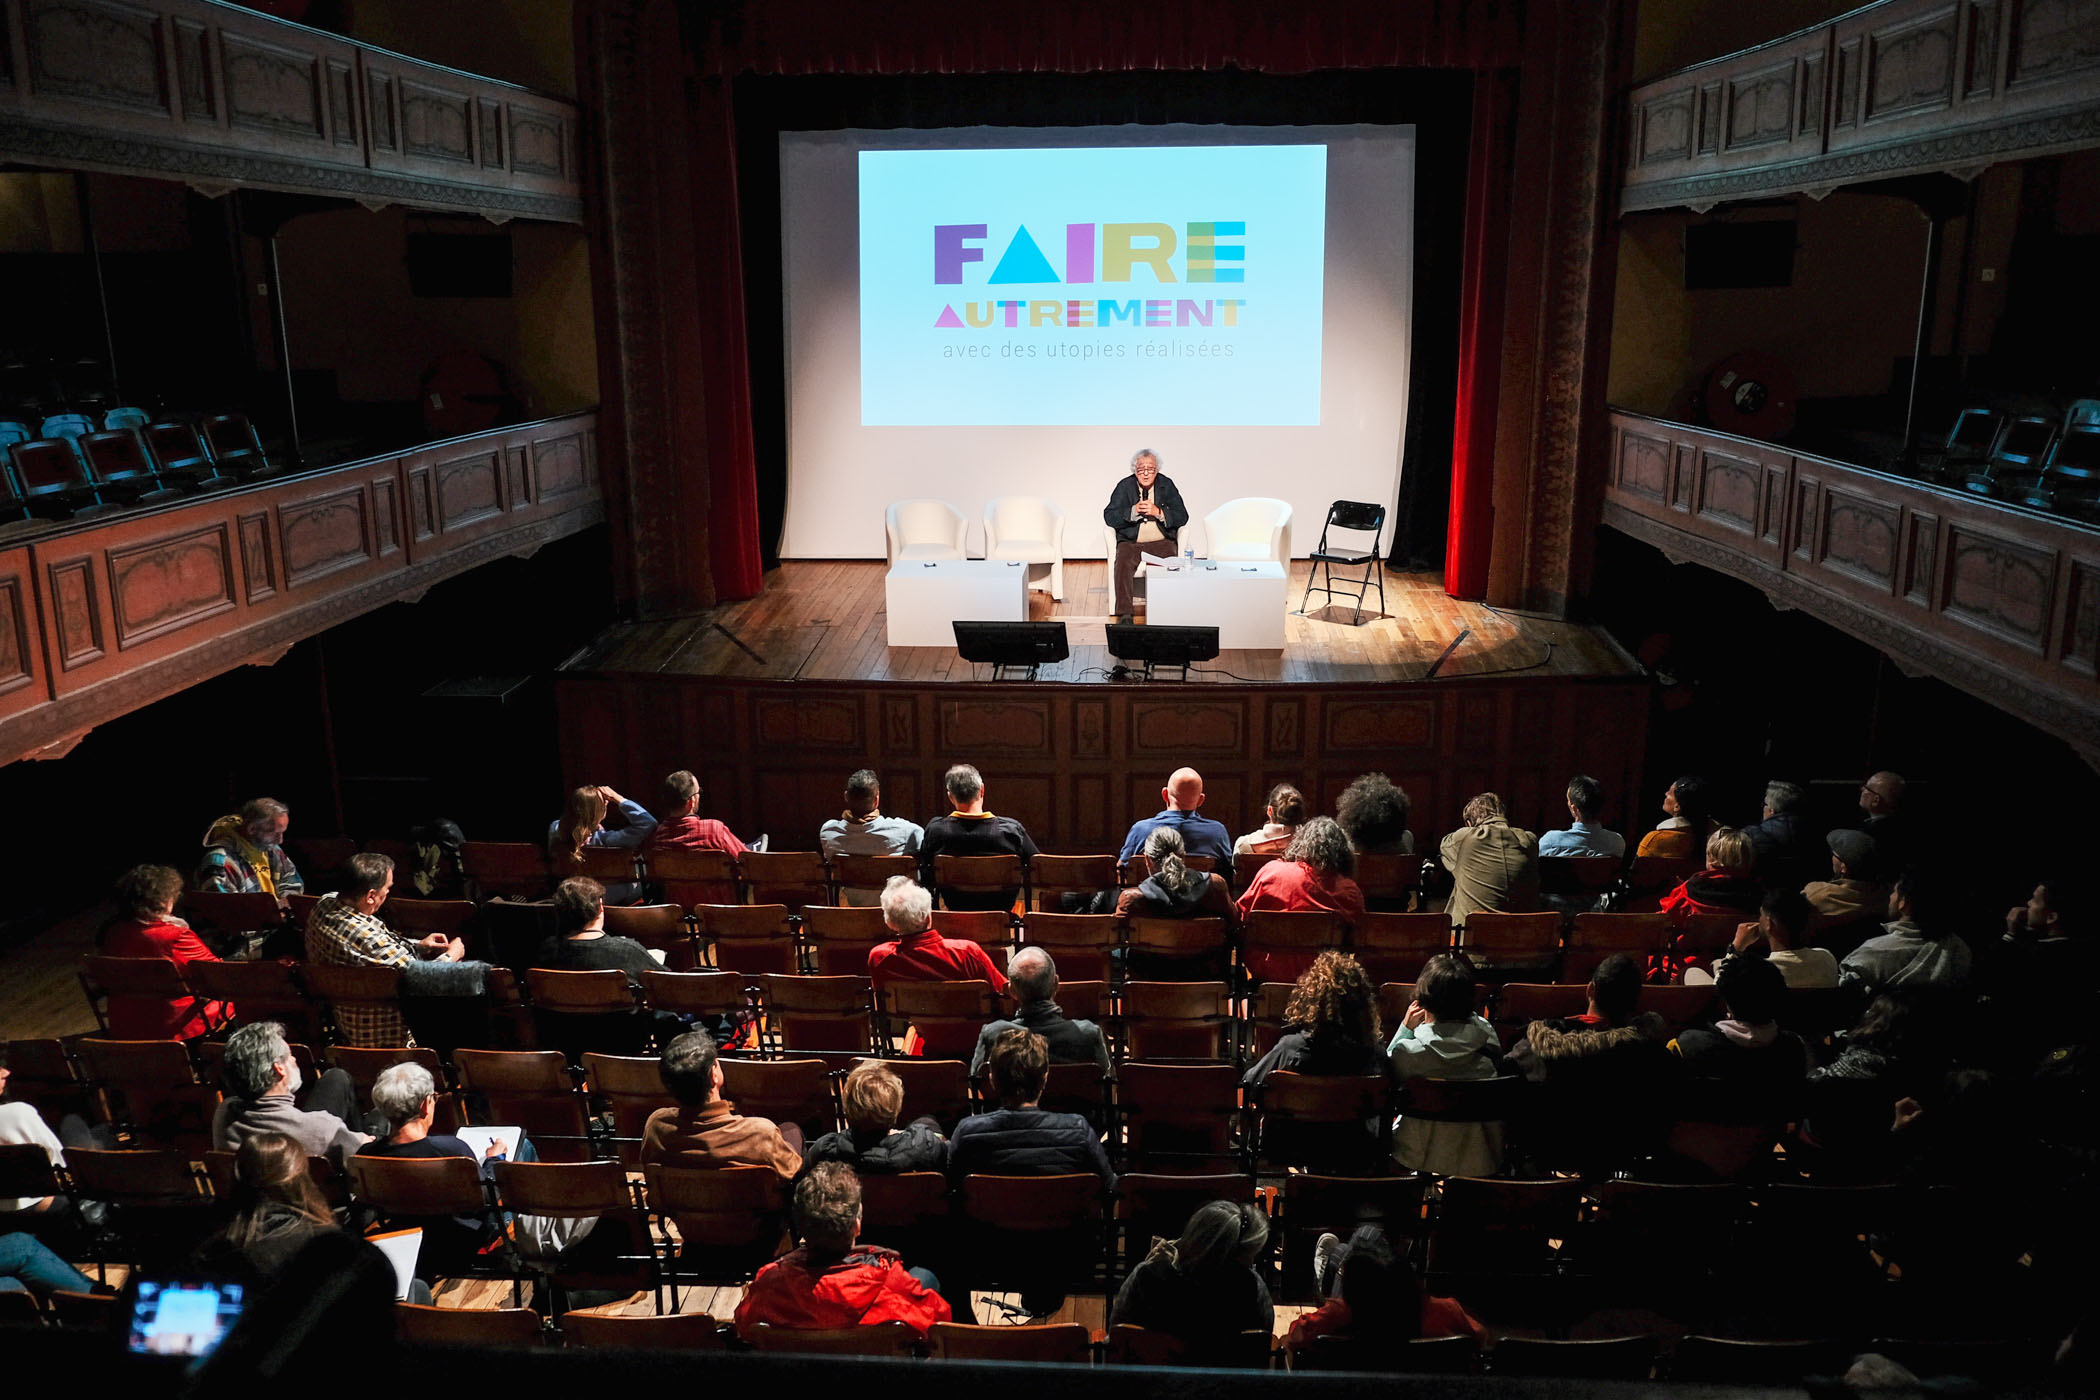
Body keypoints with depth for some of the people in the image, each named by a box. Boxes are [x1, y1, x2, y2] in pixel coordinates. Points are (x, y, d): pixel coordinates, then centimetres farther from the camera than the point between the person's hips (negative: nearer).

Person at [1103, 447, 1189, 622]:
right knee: (1122, 565, -29)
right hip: (1130, 542, 0)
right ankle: (1125, 614, -25)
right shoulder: (1124, 486, 3)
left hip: (1161, 542, 0)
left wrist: (1158, 512, -16)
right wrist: (1134, 511, -17)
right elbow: (1109, 517, -4)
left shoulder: (1166, 485, 5)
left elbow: (1182, 517, -1)